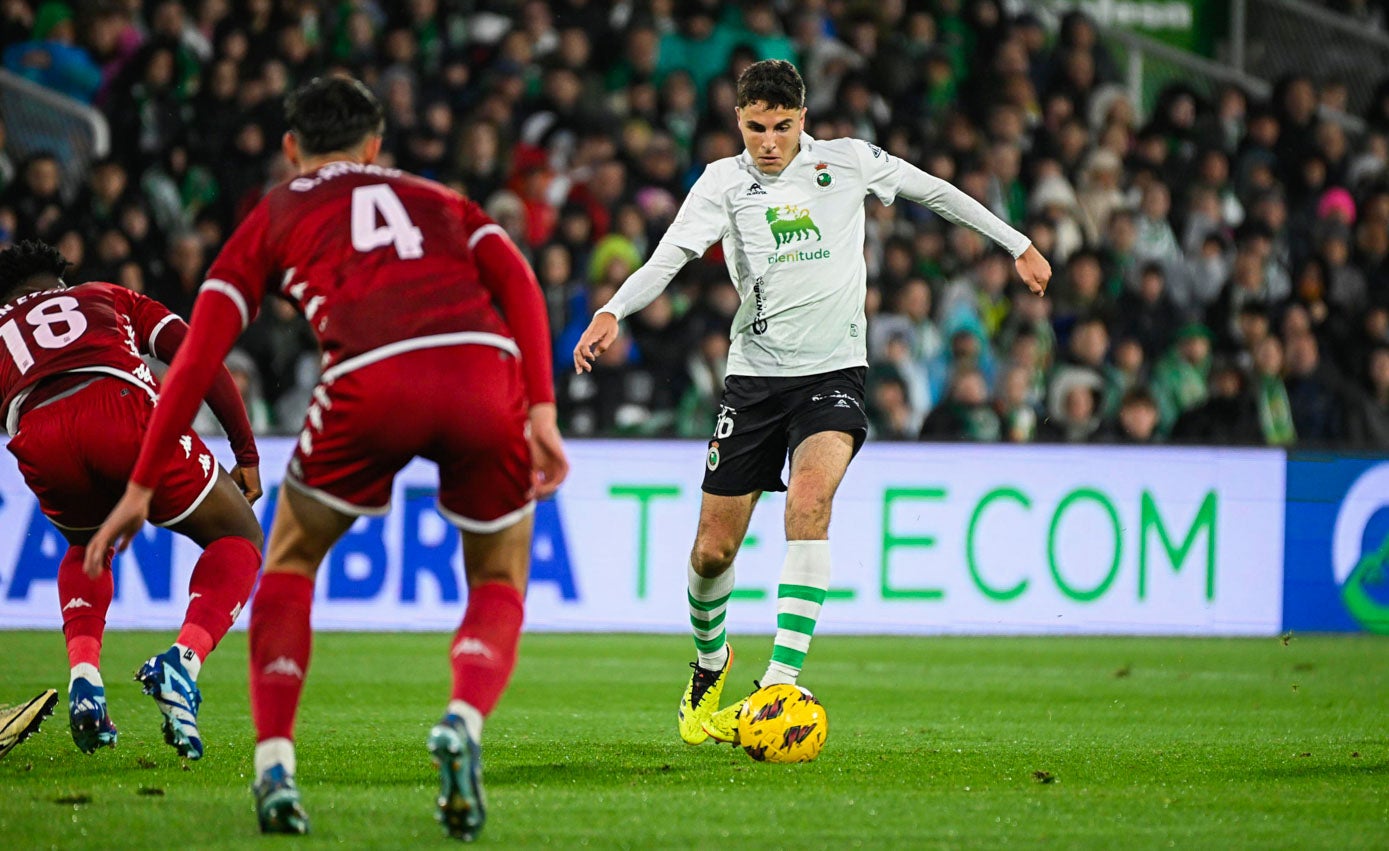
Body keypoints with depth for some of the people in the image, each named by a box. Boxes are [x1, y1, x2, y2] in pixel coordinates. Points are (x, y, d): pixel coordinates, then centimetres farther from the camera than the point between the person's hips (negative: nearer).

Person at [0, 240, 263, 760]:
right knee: (237, 540, 18)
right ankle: (183, 662, -9)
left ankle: (84, 677, 11)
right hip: (123, 407, -2)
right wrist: (246, 454, 22)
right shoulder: (111, 298, 36)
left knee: (86, 550, 36)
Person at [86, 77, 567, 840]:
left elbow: (199, 356, 21)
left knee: (291, 563, 23)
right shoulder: (437, 201, 33)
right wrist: (541, 411, 4)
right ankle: (464, 721, -10)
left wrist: (141, 486, 25)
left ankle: (274, 765, 8)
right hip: (485, 370, 1)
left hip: (372, 382, -1)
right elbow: (517, 281, 13)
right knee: (499, 586, 20)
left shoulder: (273, 217, 28)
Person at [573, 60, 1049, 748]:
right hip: (755, 375, 1)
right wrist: (613, 312, -30)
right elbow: (670, 255, -12)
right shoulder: (724, 181, 1)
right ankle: (710, 665, 33)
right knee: (713, 550, 1)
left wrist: (1018, 245, 23)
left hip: (833, 370, -1)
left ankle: (782, 677, -31)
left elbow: (935, 192, 16)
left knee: (809, 498, -29)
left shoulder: (847, 161, 3)